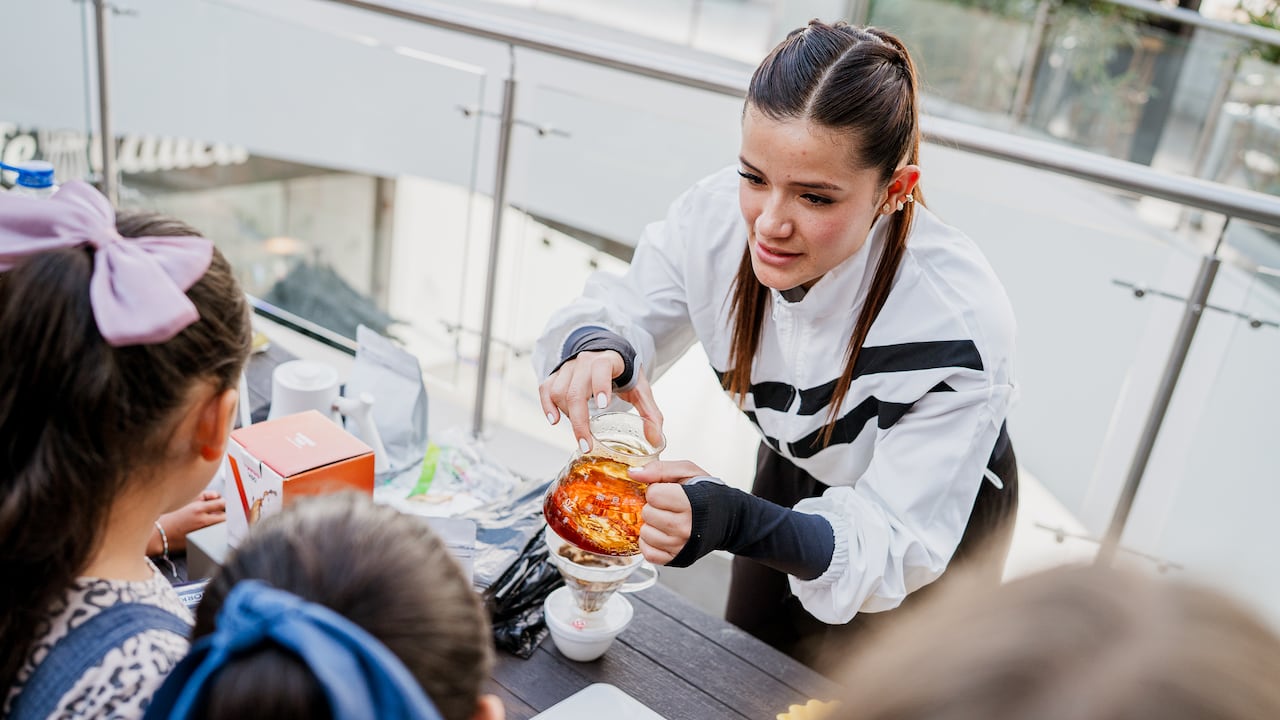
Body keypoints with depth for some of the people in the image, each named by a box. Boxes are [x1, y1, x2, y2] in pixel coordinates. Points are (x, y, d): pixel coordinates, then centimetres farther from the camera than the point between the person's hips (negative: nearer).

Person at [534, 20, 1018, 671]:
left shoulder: (957, 323, -41)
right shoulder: (719, 213, -30)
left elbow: (897, 541, -37)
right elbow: (623, 314, -15)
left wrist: (728, 521, -56)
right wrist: (595, 352, -42)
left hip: (938, 504, -3)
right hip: (792, 466, 4)